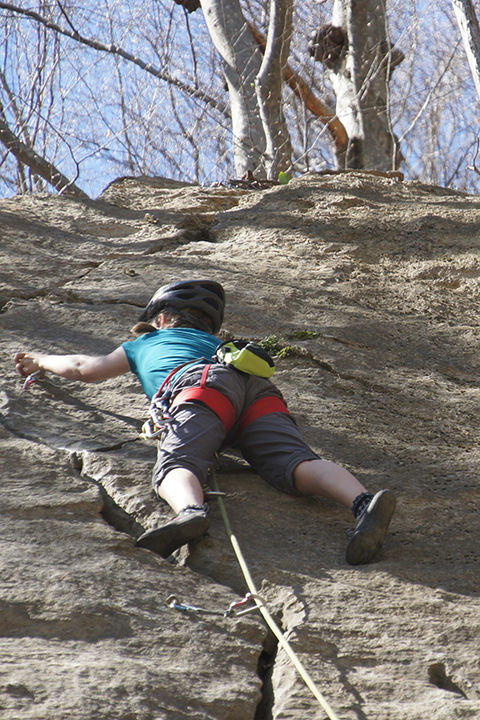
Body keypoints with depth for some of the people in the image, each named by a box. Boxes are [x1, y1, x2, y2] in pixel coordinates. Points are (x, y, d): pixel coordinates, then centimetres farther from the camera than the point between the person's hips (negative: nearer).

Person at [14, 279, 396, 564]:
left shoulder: (143, 344, 38)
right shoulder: (217, 344, 46)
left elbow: (83, 368, 43)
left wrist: (41, 360, 64)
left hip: (202, 383, -3)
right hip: (258, 385, 4)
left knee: (177, 465, -24)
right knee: (296, 464, -19)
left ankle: (191, 510, -60)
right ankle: (362, 502, -49)